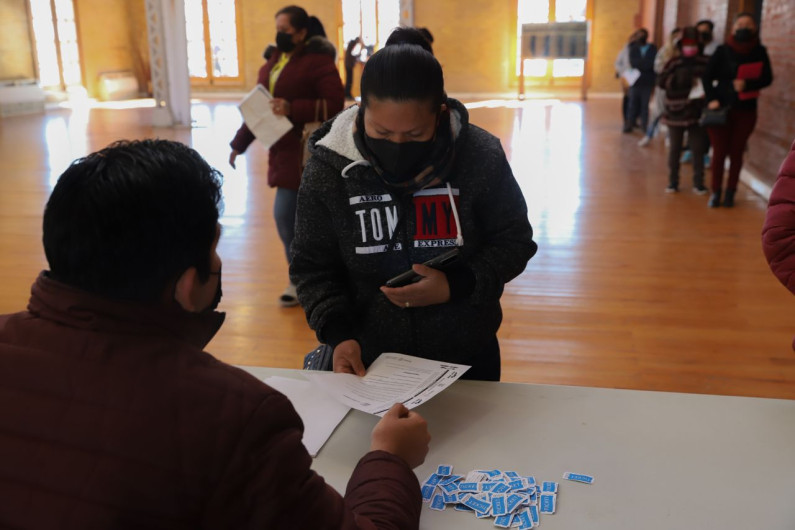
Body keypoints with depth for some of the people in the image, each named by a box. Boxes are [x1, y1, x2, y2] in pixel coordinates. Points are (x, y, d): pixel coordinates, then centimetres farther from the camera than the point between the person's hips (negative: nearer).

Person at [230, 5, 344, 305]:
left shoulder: (318, 61, -11)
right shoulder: (274, 62, 14)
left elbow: (335, 104, -18)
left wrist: (292, 109, -26)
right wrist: (239, 144, 14)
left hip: (306, 151, -8)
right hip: (284, 150, 8)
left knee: (285, 216, -9)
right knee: (303, 217, 14)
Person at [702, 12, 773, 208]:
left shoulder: (760, 52, 2)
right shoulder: (723, 51, -2)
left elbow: (767, 78, 0)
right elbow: (708, 76, -1)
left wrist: (747, 84, -18)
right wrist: (711, 99, -13)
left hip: (746, 111, 1)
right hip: (721, 108, -1)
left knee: (737, 152, 5)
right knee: (719, 151, -1)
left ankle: (730, 192, 15)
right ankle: (716, 192, 9)